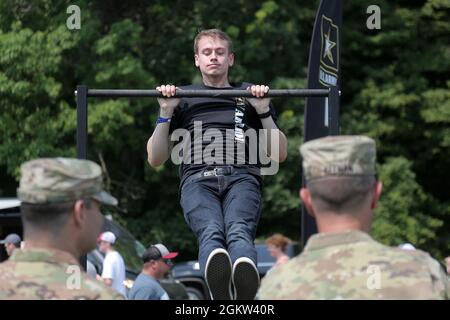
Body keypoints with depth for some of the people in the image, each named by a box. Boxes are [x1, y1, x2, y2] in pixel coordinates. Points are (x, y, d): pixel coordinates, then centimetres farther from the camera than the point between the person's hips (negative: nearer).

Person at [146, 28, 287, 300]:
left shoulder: (250, 96, 34)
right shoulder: (183, 99, 34)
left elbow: (279, 155, 26)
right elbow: (155, 160, 27)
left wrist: (264, 112, 12)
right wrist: (165, 114, 13)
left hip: (242, 177, 0)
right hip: (198, 179, 0)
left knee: (239, 230, -37)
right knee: (211, 231, -38)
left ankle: (245, 277, -70)